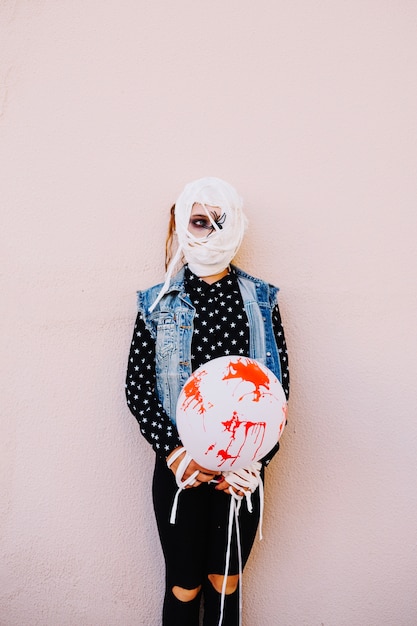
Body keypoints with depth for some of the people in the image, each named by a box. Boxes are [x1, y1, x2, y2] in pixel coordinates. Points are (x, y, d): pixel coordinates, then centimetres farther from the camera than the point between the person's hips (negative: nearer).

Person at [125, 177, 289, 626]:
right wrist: (173, 451, -15)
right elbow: (136, 388, -4)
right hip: (180, 466, -1)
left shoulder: (260, 301, -1)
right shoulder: (159, 303, -4)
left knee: (225, 581, 18)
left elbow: (279, 383, 0)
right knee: (184, 586, 15)